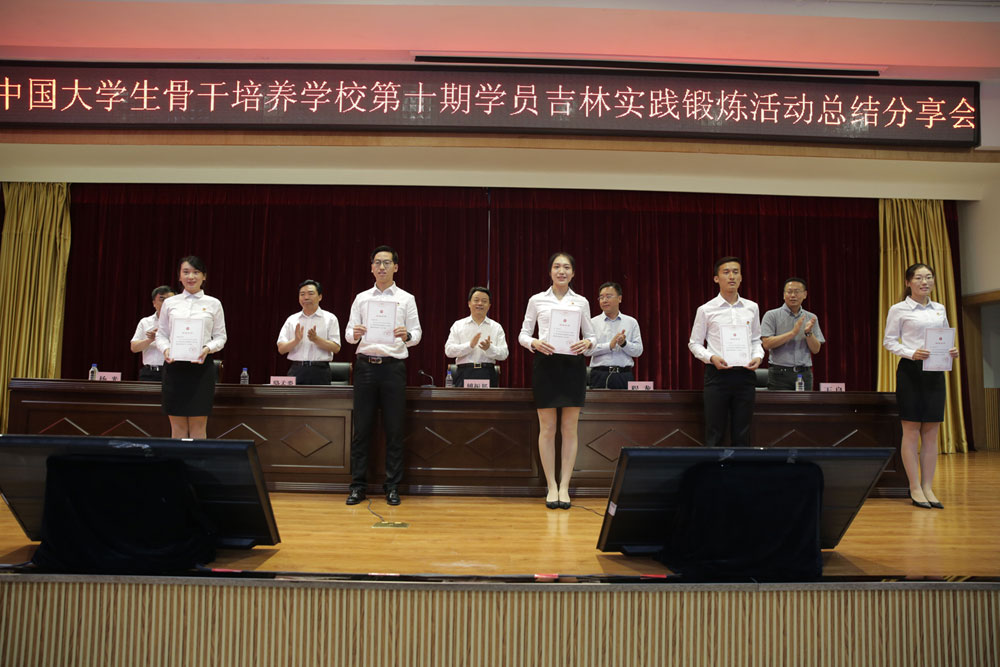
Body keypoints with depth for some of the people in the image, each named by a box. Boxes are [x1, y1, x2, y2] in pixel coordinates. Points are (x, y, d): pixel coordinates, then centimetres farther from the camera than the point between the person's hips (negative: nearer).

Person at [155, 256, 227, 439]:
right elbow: (161, 334, 11)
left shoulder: (213, 304, 7)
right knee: (178, 426, 4)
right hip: (174, 365, 1)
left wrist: (208, 348, -14)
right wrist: (165, 349, -9)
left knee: (198, 426, 1)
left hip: (201, 365, -1)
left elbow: (220, 336, 6)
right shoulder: (170, 303, 10)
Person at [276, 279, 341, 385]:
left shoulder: (330, 318, 6)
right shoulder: (291, 320, 14)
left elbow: (336, 348, -3)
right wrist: (296, 340, -13)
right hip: (296, 370, 2)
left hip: (320, 371, -2)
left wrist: (316, 339, -16)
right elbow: (281, 349, 6)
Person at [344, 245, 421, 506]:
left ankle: (392, 486, 11)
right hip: (366, 365, 1)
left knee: (394, 429, 2)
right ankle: (358, 485, 11)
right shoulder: (361, 298, 12)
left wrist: (407, 335, -21)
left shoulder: (406, 299, 8)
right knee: (362, 428, 3)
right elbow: (348, 333, 8)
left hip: (393, 366, -1)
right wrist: (355, 334, -15)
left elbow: (416, 334, 2)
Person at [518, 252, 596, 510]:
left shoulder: (581, 302, 9)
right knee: (547, 428, 1)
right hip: (545, 363, -1)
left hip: (572, 364, 1)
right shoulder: (537, 300, 6)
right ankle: (551, 486, 11)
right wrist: (534, 343, -14)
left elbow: (591, 335, 12)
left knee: (569, 428, 2)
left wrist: (587, 343, -10)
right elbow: (523, 334, 6)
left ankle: (564, 486, 10)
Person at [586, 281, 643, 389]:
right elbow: (587, 349, -4)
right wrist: (610, 346, -15)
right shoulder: (593, 322, 8)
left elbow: (638, 351, 6)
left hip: (624, 376, 1)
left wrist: (624, 343, -13)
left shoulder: (631, 322, 12)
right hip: (600, 375, -1)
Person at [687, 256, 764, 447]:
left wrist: (758, 356, -3)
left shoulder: (752, 308, 9)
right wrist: (711, 357, -13)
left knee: (742, 434, 8)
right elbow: (694, 343, 4)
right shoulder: (706, 310, 1)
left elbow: (756, 340, 17)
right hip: (717, 374, -3)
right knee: (714, 434, 1)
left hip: (744, 374, 3)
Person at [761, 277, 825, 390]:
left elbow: (816, 350, 7)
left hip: (804, 374, 4)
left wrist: (809, 333, -11)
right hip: (779, 374, -4)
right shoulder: (771, 316, 1)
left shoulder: (811, 318, 12)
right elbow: (767, 344, -11)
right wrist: (793, 333, -17)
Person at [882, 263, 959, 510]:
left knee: (931, 433, 5)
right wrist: (911, 353, -18)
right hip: (910, 371, -5)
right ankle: (915, 488, 5)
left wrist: (951, 351, -3)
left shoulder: (940, 309, 13)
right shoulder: (899, 310, -2)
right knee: (911, 431, -2)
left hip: (935, 371, 5)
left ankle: (928, 487, 11)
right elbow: (889, 341, -3)